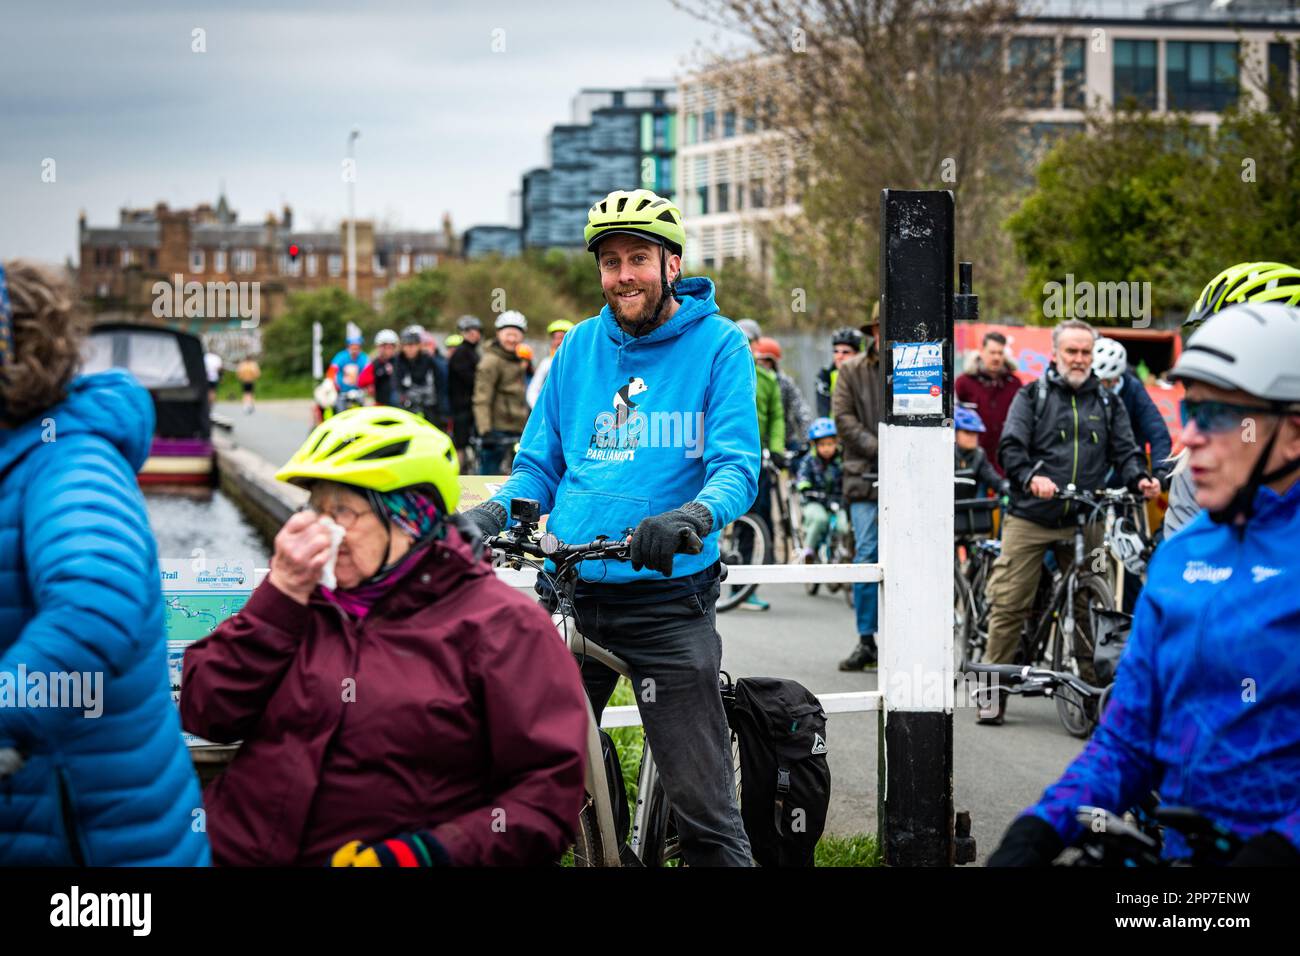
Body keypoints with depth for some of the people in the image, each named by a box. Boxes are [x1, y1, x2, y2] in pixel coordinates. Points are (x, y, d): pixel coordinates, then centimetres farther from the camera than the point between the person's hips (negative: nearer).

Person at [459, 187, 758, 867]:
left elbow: (736, 467, -9)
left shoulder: (719, 345, 0)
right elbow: (539, 466, 16)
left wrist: (689, 517, -30)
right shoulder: (580, 346, 13)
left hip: (667, 598, -4)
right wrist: (487, 516, -4)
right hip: (568, 594, 4)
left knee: (704, 808, -5)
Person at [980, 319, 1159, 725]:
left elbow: (1124, 452, 10)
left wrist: (1139, 479, -13)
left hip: (1084, 521, 2)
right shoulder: (1031, 396, 6)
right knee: (1007, 603, -5)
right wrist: (1031, 477, -25)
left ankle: (1092, 685, 11)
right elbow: (1011, 447, -5)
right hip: (1030, 518, -2)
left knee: (1090, 606, 2)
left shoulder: (1108, 403, 15)